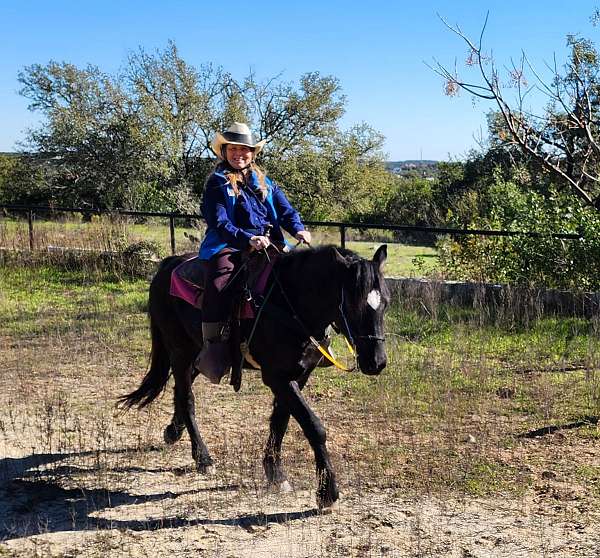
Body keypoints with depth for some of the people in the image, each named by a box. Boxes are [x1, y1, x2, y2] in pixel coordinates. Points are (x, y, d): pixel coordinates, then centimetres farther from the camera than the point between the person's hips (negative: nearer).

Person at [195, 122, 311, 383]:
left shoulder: (264, 182, 21)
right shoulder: (217, 183, 4)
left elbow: (285, 210, 12)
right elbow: (219, 224, -7)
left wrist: (298, 229, -10)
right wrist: (247, 239, -23)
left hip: (268, 243, 5)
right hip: (229, 246, -5)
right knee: (219, 284, -34)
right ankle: (212, 348, -30)